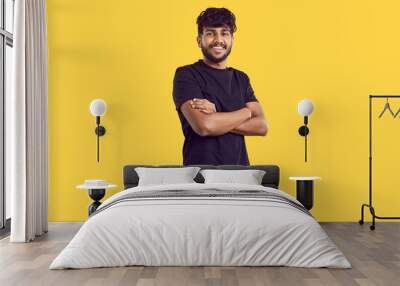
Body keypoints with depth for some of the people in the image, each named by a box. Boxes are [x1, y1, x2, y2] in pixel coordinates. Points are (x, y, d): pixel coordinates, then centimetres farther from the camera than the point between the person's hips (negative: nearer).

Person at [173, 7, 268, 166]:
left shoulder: (241, 79, 10)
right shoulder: (185, 75, -6)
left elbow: (261, 126, -1)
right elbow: (204, 126, -19)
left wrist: (216, 118, -14)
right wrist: (245, 112, -6)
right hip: (200, 172, -4)